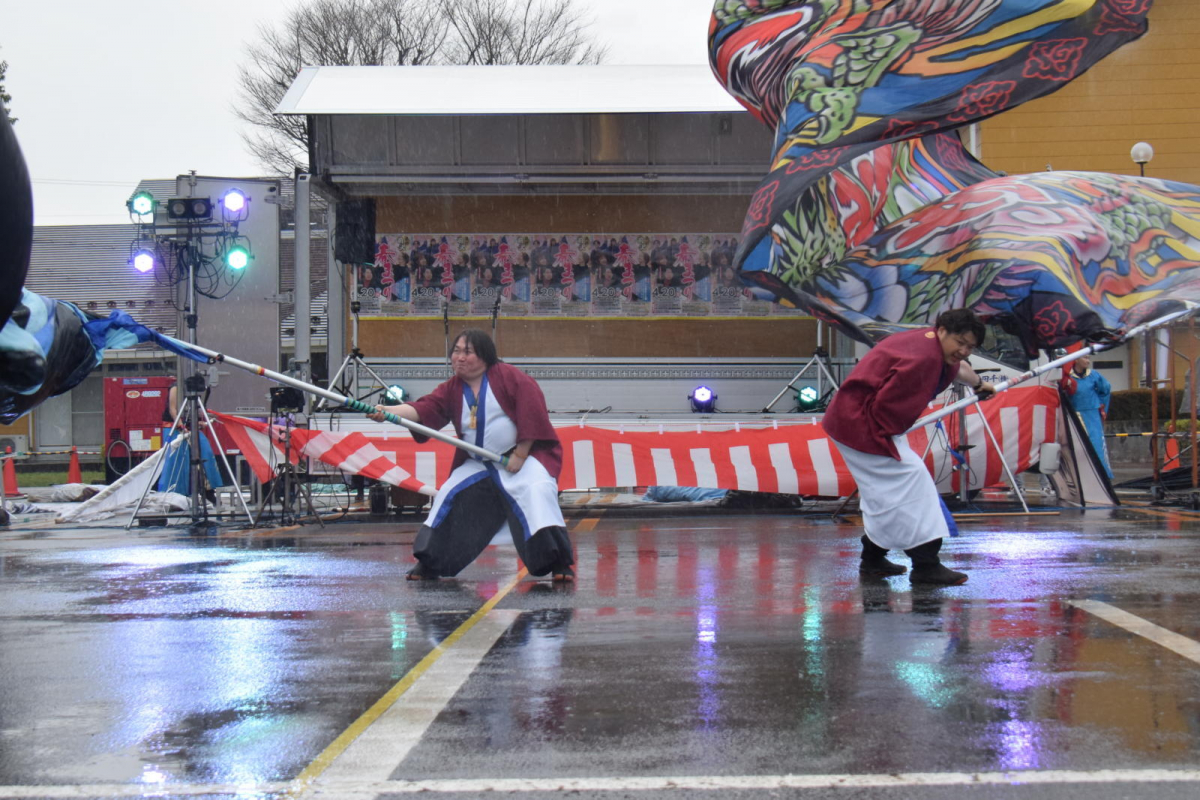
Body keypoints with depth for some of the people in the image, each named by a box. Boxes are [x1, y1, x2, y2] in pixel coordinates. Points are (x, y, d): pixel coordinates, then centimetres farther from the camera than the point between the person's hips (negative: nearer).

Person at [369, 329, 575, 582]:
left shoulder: (507, 376, -13)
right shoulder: (452, 389, 0)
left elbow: (532, 407, -20)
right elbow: (424, 409, -14)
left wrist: (520, 454, -20)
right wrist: (388, 411, -33)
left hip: (524, 456, -6)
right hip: (477, 464, 6)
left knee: (536, 492, -28)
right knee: (449, 497, 0)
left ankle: (560, 563, -25)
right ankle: (430, 563, 14)